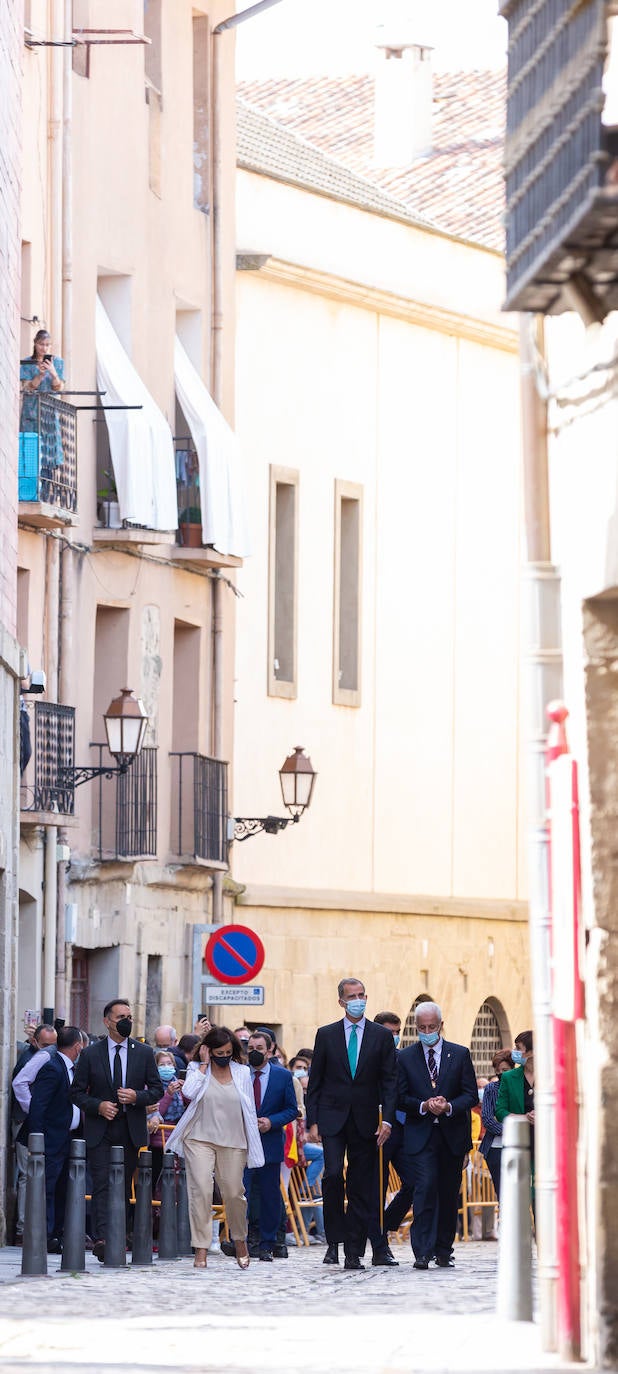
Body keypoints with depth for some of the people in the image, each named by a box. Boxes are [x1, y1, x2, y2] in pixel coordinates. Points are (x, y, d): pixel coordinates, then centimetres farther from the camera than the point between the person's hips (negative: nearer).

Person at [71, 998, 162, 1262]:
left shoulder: (144, 1053, 8)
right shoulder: (90, 1055, 3)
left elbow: (156, 1089, 10)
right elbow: (77, 1092, 5)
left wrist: (137, 1097, -10)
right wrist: (98, 1106, -12)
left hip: (130, 1131, 2)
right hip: (100, 1131, -2)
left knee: (123, 1187, 5)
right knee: (102, 1185, -12)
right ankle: (101, 1239, -22)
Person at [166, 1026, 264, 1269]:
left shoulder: (242, 1073, 8)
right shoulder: (198, 1071, 4)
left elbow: (250, 1110, 10)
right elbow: (188, 1092, -17)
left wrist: (252, 1147, 8)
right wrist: (204, 1065, -9)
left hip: (233, 1143, 2)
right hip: (200, 1140, -1)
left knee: (233, 1193, 2)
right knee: (200, 1191, -12)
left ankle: (240, 1239, 27)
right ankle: (201, 1249, -11)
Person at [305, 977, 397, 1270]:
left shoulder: (382, 1036, 6)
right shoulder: (327, 1035, 6)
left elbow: (389, 1081, 3)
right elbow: (315, 1080, 7)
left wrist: (387, 1119, -8)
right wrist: (312, 1121, -1)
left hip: (365, 1122, 1)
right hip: (332, 1119, 0)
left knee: (361, 1188, 1)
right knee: (333, 1174, -17)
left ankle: (354, 1253, 5)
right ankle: (335, 1240, -5)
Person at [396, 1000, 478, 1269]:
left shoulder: (460, 1055, 6)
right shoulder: (406, 1058, 5)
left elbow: (471, 1095, 3)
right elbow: (400, 1098, 2)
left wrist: (448, 1106, -16)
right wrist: (424, 1106, -16)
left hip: (452, 1135, 2)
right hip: (420, 1134, -2)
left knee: (449, 1195, 7)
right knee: (425, 1188, -16)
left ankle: (444, 1251, 18)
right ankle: (422, 1252, -18)